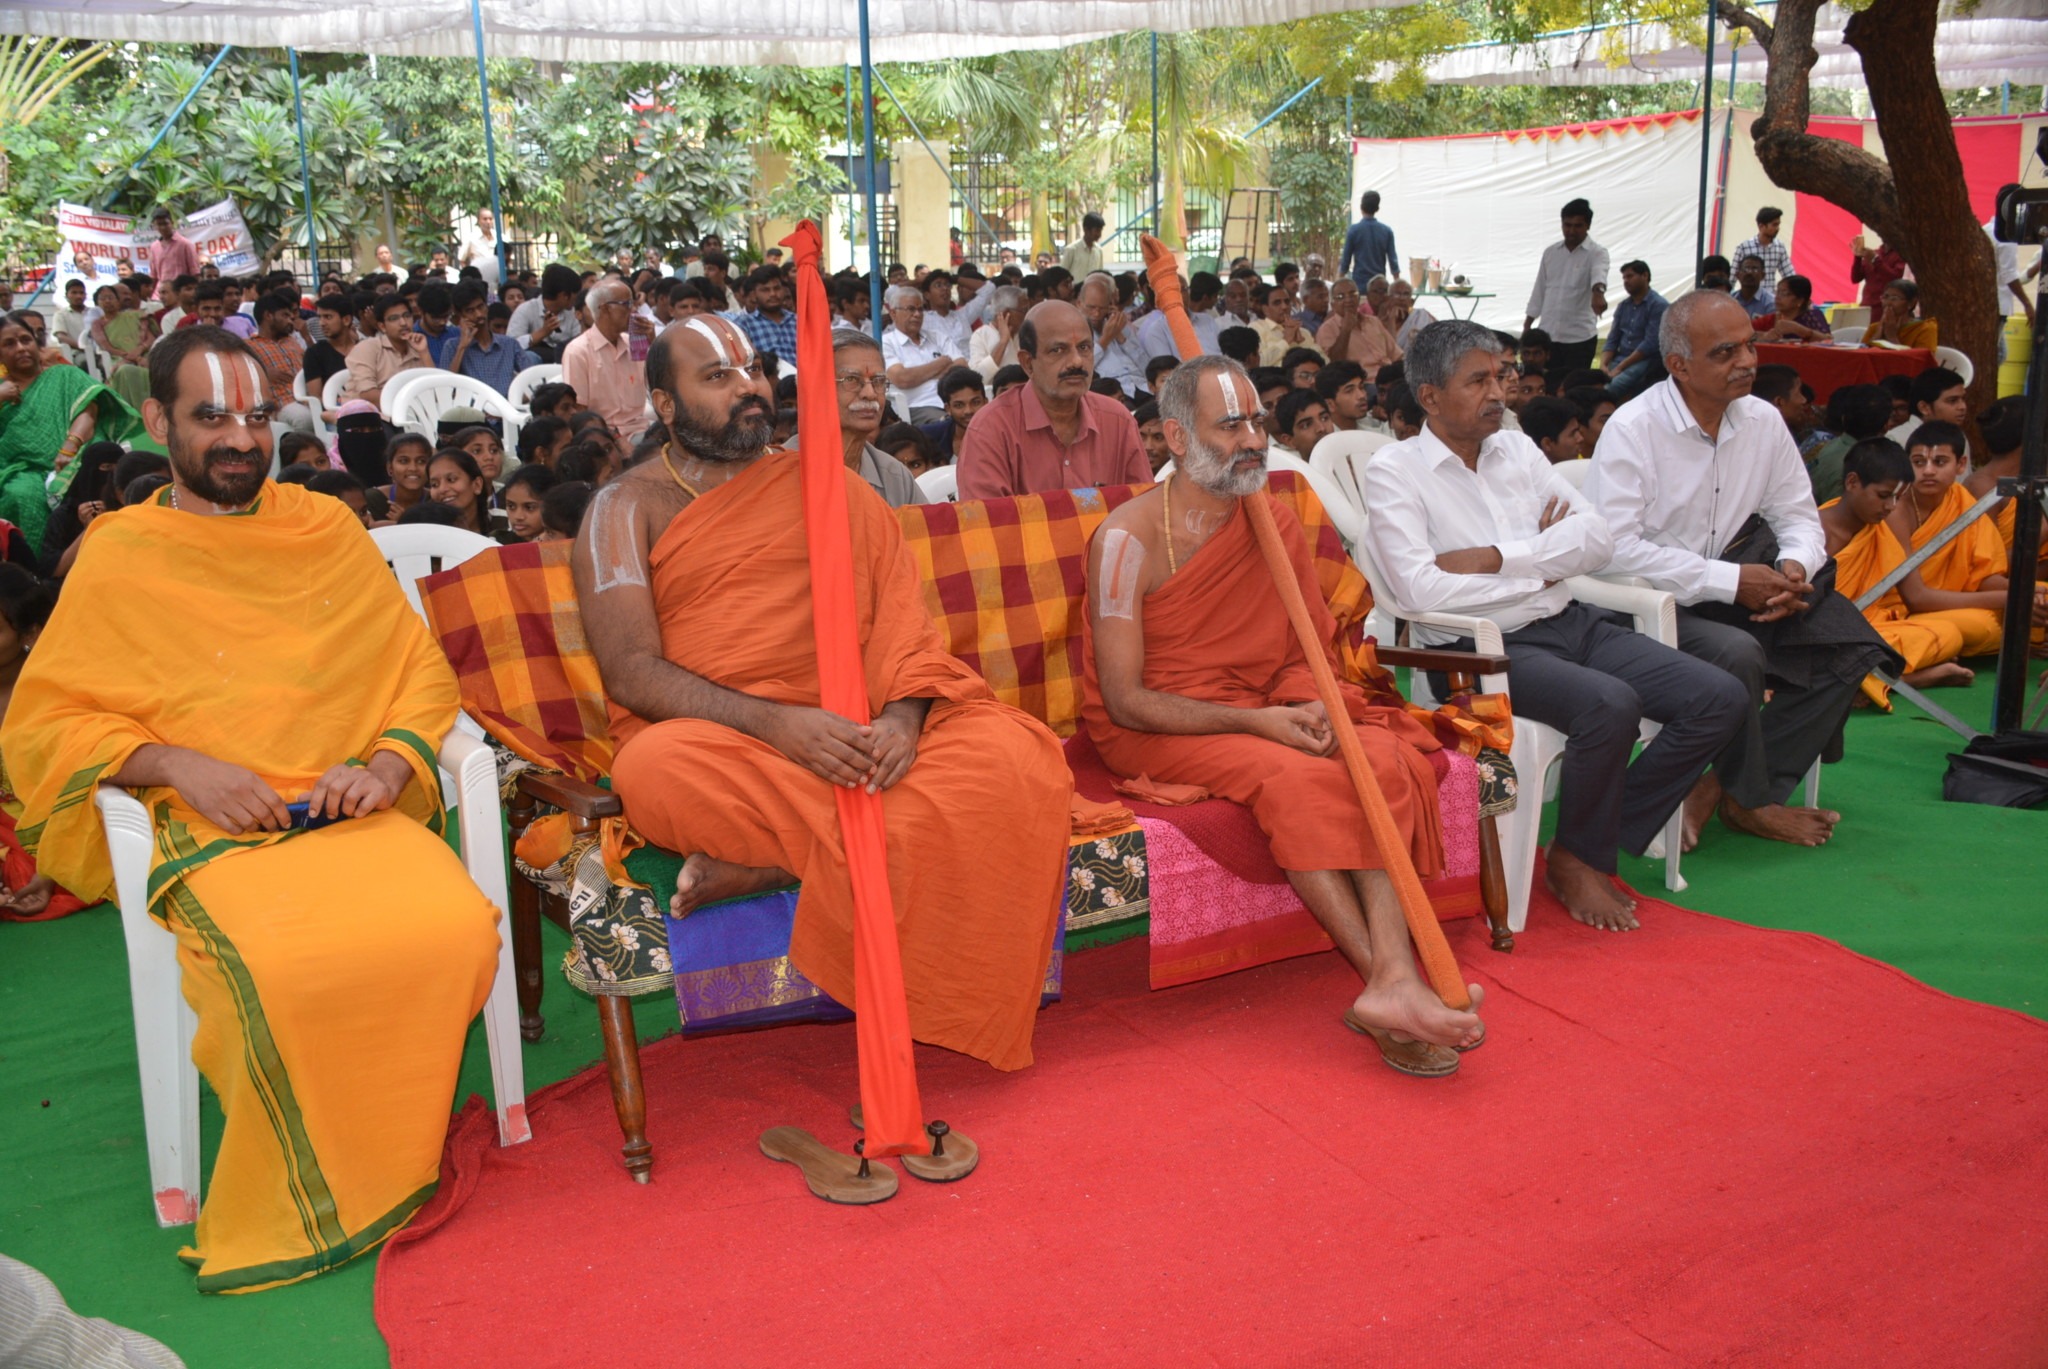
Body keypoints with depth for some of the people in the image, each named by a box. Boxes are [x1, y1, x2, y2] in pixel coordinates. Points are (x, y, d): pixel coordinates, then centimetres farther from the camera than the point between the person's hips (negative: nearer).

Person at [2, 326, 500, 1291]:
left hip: (356, 811, 2)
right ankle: (297, 1207, -9)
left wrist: (391, 759, -4)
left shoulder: (326, 527, 18)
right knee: (288, 968, -35)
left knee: (458, 928, -30)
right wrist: (178, 764, -9)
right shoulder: (119, 554, 12)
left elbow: (420, 667, 17)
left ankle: (393, 1161, -6)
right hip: (211, 831, -2)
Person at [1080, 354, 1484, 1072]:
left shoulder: (1274, 521, 7)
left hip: (1264, 710, 6)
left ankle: (1394, 981, -37)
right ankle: (1387, 983, -29)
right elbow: (1126, 701, -15)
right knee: (1295, 777, -33)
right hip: (1154, 732, -5)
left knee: (1381, 758, -23)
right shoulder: (1127, 540, -12)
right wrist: (1255, 719, -23)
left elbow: (1311, 647, 13)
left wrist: (1313, 705, -12)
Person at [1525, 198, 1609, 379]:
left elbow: (1599, 274, -27)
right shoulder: (1550, 252, 11)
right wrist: (1528, 324, 12)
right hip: (1548, 333, 4)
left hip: (1580, 335, -4)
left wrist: (1598, 292, -50)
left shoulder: (1597, 253, -5)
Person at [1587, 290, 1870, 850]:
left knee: (1847, 641, -11)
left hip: (1730, 595, 7)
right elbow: (1615, 548, -24)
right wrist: (1731, 580, -24)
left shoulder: (1763, 421, 6)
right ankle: (1750, 799, -5)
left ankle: (1720, 787, -10)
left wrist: (1795, 567, -11)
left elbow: (1798, 515, 14)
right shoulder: (1633, 429, -15)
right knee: (1737, 654, -32)